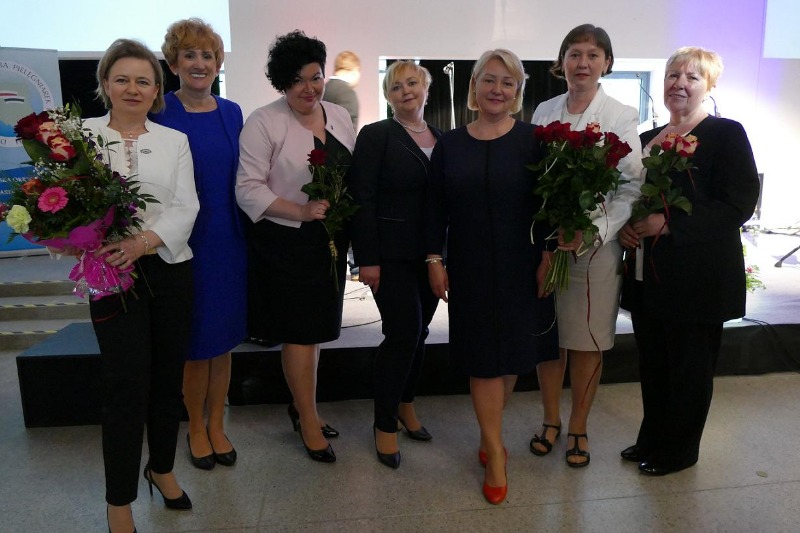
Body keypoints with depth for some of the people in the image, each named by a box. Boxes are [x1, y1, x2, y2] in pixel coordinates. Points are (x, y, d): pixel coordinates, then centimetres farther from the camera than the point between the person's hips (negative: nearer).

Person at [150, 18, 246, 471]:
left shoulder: (231, 113, 7)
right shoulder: (161, 112, -6)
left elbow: (239, 180, 10)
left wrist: (246, 240, 6)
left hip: (228, 241, 4)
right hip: (184, 242, -4)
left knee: (224, 338, 13)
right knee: (195, 341, 7)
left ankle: (217, 425, 31)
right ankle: (196, 428, 29)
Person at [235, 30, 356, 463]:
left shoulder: (339, 116, 9)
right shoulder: (264, 122, -9)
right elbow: (248, 188, -12)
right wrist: (302, 211, -21)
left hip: (330, 241, 6)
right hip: (286, 244, -6)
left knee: (315, 327, 15)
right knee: (299, 331, 2)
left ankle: (300, 404, 35)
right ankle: (309, 421, 21)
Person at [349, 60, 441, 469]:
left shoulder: (443, 139, 11)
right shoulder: (375, 136, -3)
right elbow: (362, 200, -9)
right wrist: (367, 259, -14)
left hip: (431, 254, 5)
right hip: (392, 255, -5)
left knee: (416, 332, 13)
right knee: (404, 333, -6)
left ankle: (405, 405, 33)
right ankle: (385, 424, 12)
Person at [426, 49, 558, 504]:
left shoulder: (532, 140, -2)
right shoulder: (450, 144, 3)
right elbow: (437, 209, 4)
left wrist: (547, 258, -6)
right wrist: (435, 260, -1)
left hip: (521, 269, 0)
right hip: (470, 269, 1)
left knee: (510, 354, 11)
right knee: (483, 356, 6)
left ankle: (489, 432, 35)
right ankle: (496, 452, 19)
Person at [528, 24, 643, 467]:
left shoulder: (622, 117, -1)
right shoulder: (543, 112, 8)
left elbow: (633, 188, -7)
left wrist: (592, 230, -20)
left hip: (595, 245, -2)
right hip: (543, 242, 3)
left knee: (586, 341, 7)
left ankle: (578, 428, 25)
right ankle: (550, 420, 29)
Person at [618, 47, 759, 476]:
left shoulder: (726, 134, -6)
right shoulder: (646, 139, 13)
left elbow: (739, 204, -14)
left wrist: (669, 224, -23)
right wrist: (625, 226, -3)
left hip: (698, 278, -6)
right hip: (647, 275, 6)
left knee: (689, 368, 8)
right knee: (652, 364, 15)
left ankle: (679, 450, 27)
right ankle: (652, 439, 33)